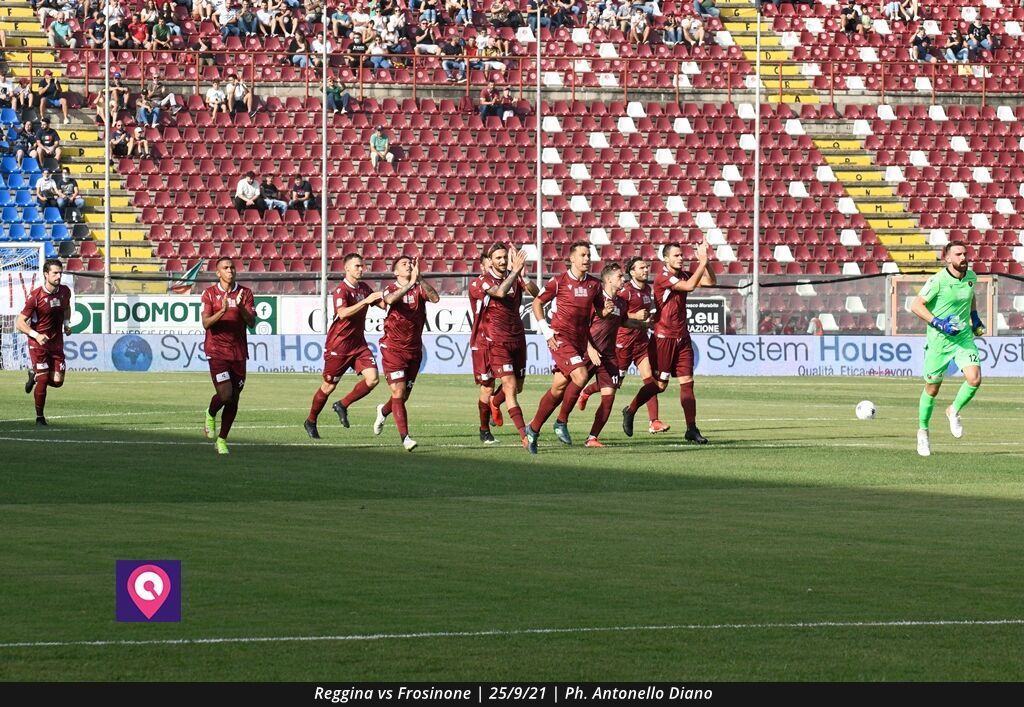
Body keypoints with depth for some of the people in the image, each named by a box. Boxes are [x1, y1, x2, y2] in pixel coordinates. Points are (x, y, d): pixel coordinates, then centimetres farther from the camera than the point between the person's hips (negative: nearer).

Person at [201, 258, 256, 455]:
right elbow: (206, 323, -8)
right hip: (217, 350, -3)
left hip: (238, 352, 3)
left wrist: (241, 307, -20)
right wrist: (222, 311, -23)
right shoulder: (210, 293, 1)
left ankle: (222, 439, 17)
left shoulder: (245, 293, 5)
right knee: (225, 394, -16)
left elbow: (251, 322, -3)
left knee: (234, 399, 4)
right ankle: (211, 415, 17)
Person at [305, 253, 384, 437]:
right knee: (329, 386, 3)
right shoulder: (341, 290, -14)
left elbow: (383, 304, 19)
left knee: (372, 379, -11)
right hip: (338, 344, -6)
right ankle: (311, 421, 22)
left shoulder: (364, 288, 10)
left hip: (358, 343, 6)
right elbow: (343, 313, -30)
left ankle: (342, 406, 7)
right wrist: (366, 301, -33)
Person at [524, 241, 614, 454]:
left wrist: (607, 310, -6)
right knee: (580, 376, -22)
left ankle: (533, 428, 18)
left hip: (580, 339, 6)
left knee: (559, 387, 5)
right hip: (561, 338, -6)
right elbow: (537, 303, 2)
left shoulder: (594, 284, 8)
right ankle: (561, 423, -6)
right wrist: (546, 331, -5)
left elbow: (600, 312, 18)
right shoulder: (559, 282, -6)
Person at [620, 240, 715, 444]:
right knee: (660, 384, 0)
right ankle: (630, 411, 23)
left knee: (687, 382, -1)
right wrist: (702, 262, -23)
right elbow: (689, 286, -26)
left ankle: (691, 429, -3)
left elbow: (710, 281, 7)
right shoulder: (663, 278, -14)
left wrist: (705, 259, -4)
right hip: (664, 337, -6)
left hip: (682, 337, 6)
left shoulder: (683, 275, 10)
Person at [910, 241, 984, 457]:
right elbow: (916, 305, -13)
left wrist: (974, 317, 15)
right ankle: (923, 431, 27)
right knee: (932, 389, 6)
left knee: (974, 379, -16)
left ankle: (954, 411, 12)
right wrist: (938, 323, -22)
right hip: (939, 340, -4)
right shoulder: (938, 281, -16)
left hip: (964, 337, 4)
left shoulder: (971, 276, 2)